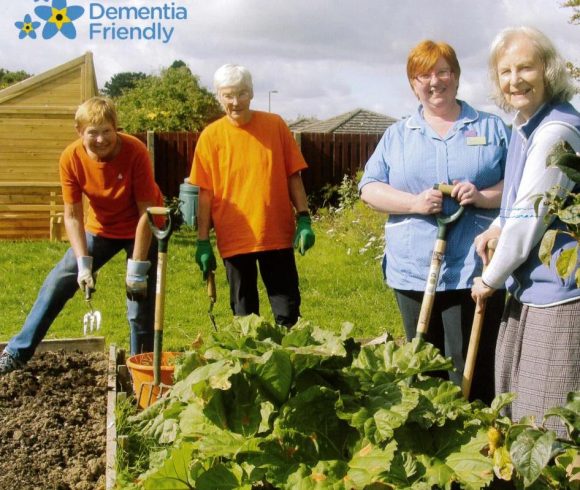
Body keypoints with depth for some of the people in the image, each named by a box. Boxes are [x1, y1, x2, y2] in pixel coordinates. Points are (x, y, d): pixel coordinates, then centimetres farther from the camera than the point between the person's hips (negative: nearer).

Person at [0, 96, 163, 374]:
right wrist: (84, 264, -22)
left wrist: (137, 268, -25)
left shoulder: (134, 152, -29)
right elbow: (72, 215, -13)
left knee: (141, 305, -5)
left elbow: (146, 211, -25)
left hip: (141, 230, -3)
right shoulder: (71, 158, -19)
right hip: (101, 229, 4)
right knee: (58, 283, 1)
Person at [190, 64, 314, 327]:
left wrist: (303, 219, -3)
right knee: (244, 314, 12)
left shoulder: (275, 125, 0)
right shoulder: (211, 135, -2)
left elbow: (293, 176, 4)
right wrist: (203, 241, -2)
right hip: (234, 239, 0)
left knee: (288, 312, 6)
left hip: (277, 235, 0)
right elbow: (205, 193, -1)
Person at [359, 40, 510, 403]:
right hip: (414, 272, 2)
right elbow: (369, 189, 5)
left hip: (474, 270, -2)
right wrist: (414, 202, -12)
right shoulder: (397, 135, 13)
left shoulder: (493, 129, 9)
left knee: (472, 374, -2)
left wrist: (483, 196, -14)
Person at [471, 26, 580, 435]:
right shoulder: (524, 126, 11)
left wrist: (491, 279, -8)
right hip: (529, 286, 10)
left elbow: (531, 217, -21)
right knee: (514, 401, 23)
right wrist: (499, 225, 5)